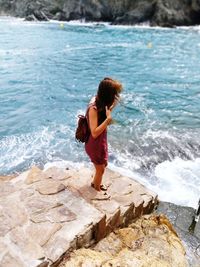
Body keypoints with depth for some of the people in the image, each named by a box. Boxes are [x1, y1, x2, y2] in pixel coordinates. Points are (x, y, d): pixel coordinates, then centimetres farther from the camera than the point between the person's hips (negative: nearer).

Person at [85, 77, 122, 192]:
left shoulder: (100, 102, -6)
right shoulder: (93, 108, -32)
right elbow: (95, 133, -33)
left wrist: (112, 107, -4)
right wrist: (108, 119, -36)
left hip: (102, 141, 8)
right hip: (95, 144, -8)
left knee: (103, 165, 28)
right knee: (100, 169, 15)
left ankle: (96, 183, 53)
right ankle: (97, 189, 41)